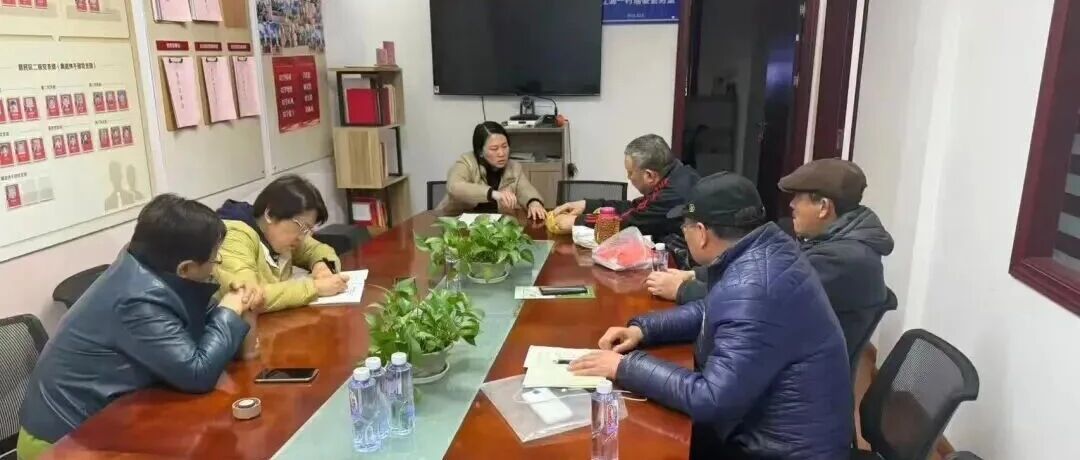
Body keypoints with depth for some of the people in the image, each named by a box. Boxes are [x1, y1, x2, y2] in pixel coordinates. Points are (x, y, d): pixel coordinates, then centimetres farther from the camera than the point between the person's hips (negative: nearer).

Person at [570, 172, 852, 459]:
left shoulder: (752, 288, -31)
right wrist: (642, 329, 3)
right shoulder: (760, 251, 0)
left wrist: (626, 367, -21)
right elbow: (711, 311, 16)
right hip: (766, 426, 8)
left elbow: (712, 399, -31)